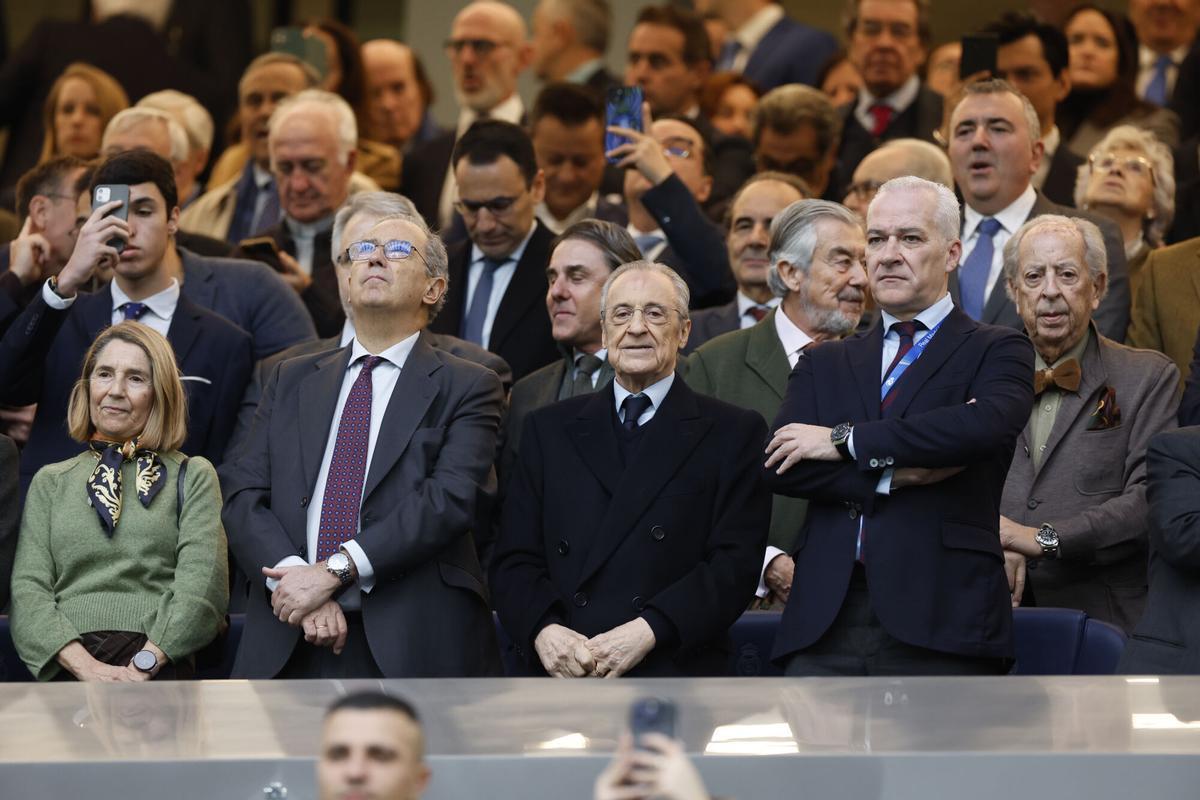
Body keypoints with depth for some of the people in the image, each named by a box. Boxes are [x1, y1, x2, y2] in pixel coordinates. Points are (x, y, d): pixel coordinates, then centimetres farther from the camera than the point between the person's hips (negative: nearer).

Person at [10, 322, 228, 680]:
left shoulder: (193, 476, 16)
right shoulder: (50, 482, 22)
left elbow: (201, 585, 2)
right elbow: (28, 587, 9)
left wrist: (143, 665, -13)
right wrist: (84, 665, -9)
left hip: (159, 668, -1)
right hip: (67, 671, 1)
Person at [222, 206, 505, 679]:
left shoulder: (466, 388, 6)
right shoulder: (291, 381, 19)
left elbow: (449, 499, -9)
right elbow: (242, 496, 8)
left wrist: (335, 571, -17)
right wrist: (294, 575, -12)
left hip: (410, 649, -3)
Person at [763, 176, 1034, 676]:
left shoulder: (996, 352, 9)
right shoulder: (825, 364, 21)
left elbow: (990, 424, -14)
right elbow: (780, 467, 6)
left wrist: (845, 441, -8)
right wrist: (894, 474, -9)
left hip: (939, 622, -3)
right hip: (826, 626, 3)